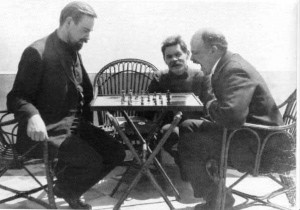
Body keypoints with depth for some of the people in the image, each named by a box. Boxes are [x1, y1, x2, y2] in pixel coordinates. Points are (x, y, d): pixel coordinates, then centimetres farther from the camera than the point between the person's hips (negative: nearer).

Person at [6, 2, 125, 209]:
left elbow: (85, 91, 20)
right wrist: (33, 116, -35)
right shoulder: (37, 52, -15)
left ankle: (70, 189, 18)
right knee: (92, 161, -25)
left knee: (116, 152, -2)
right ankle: (63, 188, 10)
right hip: (49, 129, -8)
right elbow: (17, 97, -15)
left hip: (76, 123, 8)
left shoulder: (74, 51, 10)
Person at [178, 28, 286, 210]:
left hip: (260, 148, -10)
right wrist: (213, 106, -2)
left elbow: (232, 116, -39)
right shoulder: (230, 63, 6)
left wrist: (211, 106, -18)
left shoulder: (235, 71, -25)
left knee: (188, 140, -13)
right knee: (188, 126, 11)